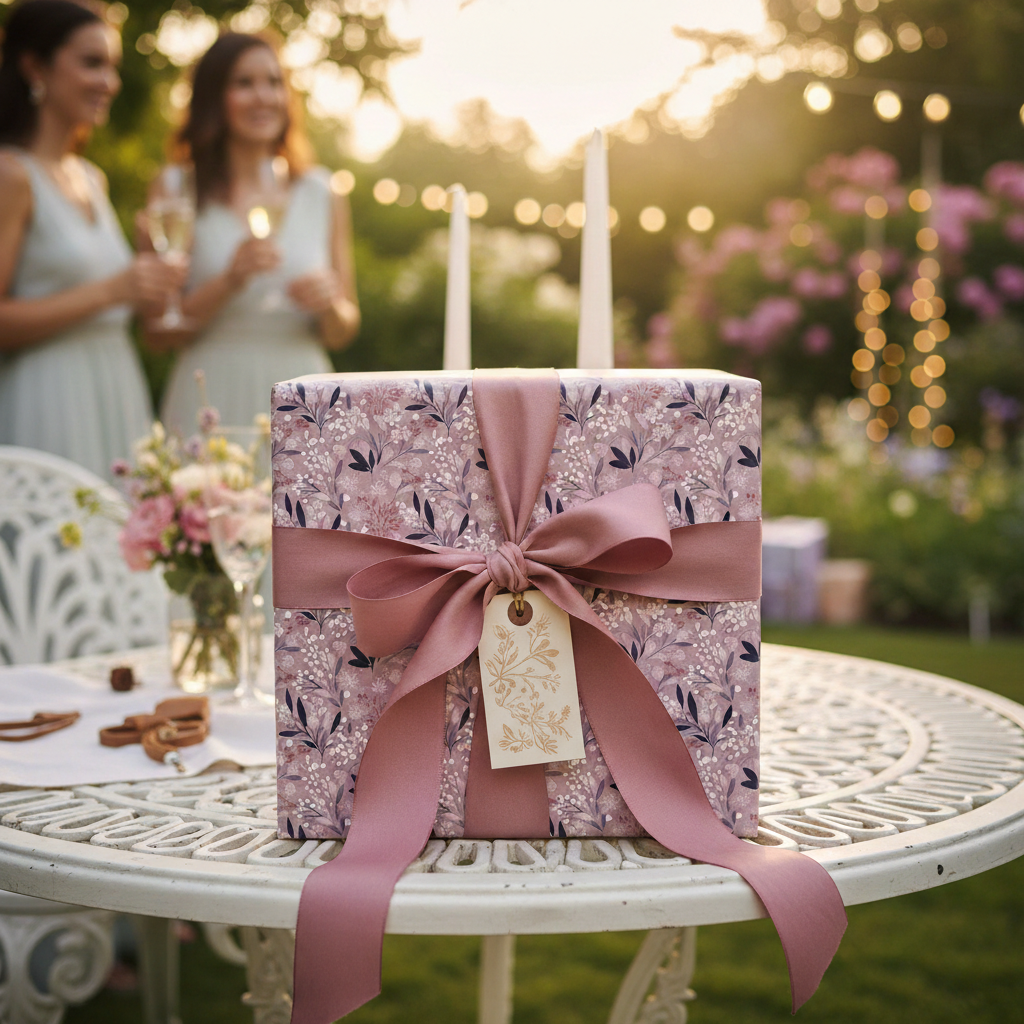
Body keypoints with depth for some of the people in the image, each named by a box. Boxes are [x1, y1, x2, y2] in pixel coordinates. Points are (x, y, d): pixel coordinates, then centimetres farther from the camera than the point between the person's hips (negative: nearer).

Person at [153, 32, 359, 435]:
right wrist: (229, 282, -15)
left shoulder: (322, 194, 9)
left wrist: (329, 304, -7)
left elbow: (342, 333, 13)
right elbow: (158, 333, -3)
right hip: (212, 400, -2)